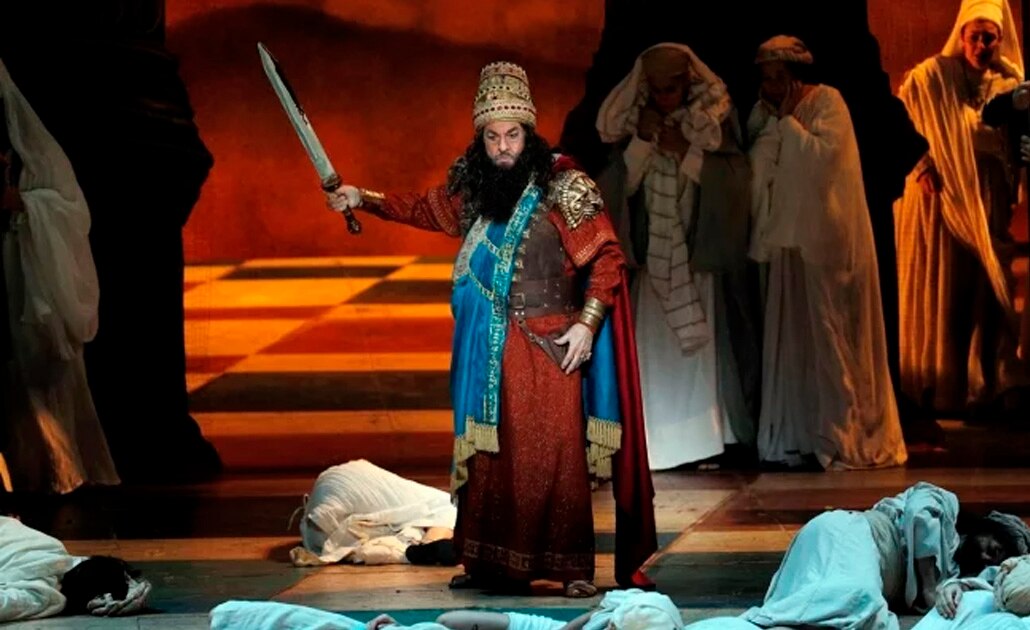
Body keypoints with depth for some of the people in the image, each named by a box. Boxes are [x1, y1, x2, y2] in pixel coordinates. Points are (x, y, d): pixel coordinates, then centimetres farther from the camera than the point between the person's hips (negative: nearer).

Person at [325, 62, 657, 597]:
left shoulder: (562, 186, -8)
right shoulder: (474, 188, 7)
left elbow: (608, 258, -8)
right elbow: (426, 210, 26)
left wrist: (588, 323, -14)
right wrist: (363, 199, 21)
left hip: (549, 345, -5)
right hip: (490, 350, 5)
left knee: (555, 453, -7)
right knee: (491, 452, 8)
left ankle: (573, 568, -2)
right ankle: (495, 563, 17)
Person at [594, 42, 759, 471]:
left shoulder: (715, 119, -1)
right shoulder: (632, 121, 3)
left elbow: (732, 179, -5)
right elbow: (621, 183, -1)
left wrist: (686, 151, -14)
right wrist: (642, 141, -13)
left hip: (699, 254, -1)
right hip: (650, 254, 1)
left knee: (700, 346, -5)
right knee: (652, 347, -6)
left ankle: (705, 442, -2)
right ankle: (651, 443, -5)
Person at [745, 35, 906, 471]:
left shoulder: (827, 103, -4)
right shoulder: (764, 112, 10)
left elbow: (822, 157, -19)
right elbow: (755, 170, -1)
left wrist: (788, 119, -12)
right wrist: (772, 123, -9)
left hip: (827, 242, -5)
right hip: (785, 238, 5)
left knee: (832, 336, -3)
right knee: (790, 338, 3)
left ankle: (843, 435, 1)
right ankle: (794, 436, 7)